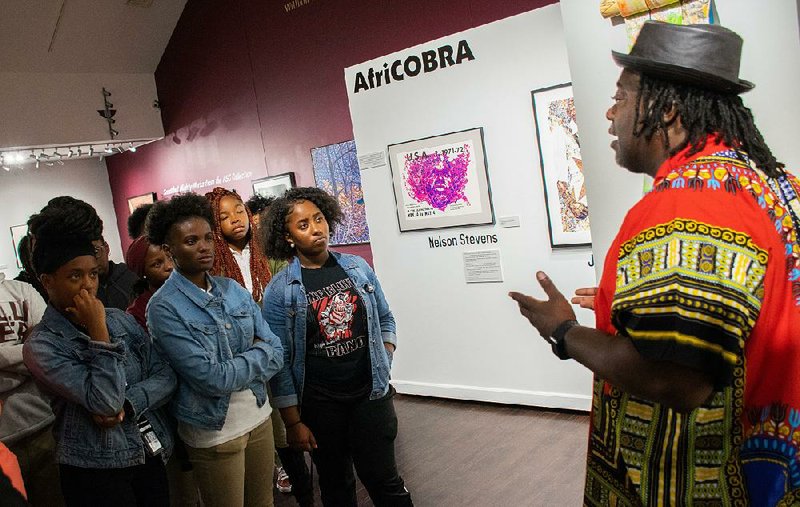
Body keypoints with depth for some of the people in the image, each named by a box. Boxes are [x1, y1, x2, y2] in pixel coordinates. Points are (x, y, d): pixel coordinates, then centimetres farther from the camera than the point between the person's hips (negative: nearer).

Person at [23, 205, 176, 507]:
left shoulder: (121, 319, 2)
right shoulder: (41, 346, -12)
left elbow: (165, 376, 0)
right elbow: (104, 401, -22)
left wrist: (126, 404, -17)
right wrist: (98, 331, -19)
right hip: (95, 473, -5)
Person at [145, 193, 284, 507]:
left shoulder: (233, 289, 1)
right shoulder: (164, 308, -17)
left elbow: (276, 353, -2)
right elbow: (212, 378, -23)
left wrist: (234, 371, -17)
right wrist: (258, 355, -10)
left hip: (260, 416, 5)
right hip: (213, 432, -5)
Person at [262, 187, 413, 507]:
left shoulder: (358, 267, 0)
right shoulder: (280, 290, -9)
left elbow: (385, 320, 11)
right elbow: (280, 361, -8)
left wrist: (384, 365, 0)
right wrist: (293, 422, -7)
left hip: (371, 395, 2)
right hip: (319, 406, -1)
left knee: (384, 480, 7)